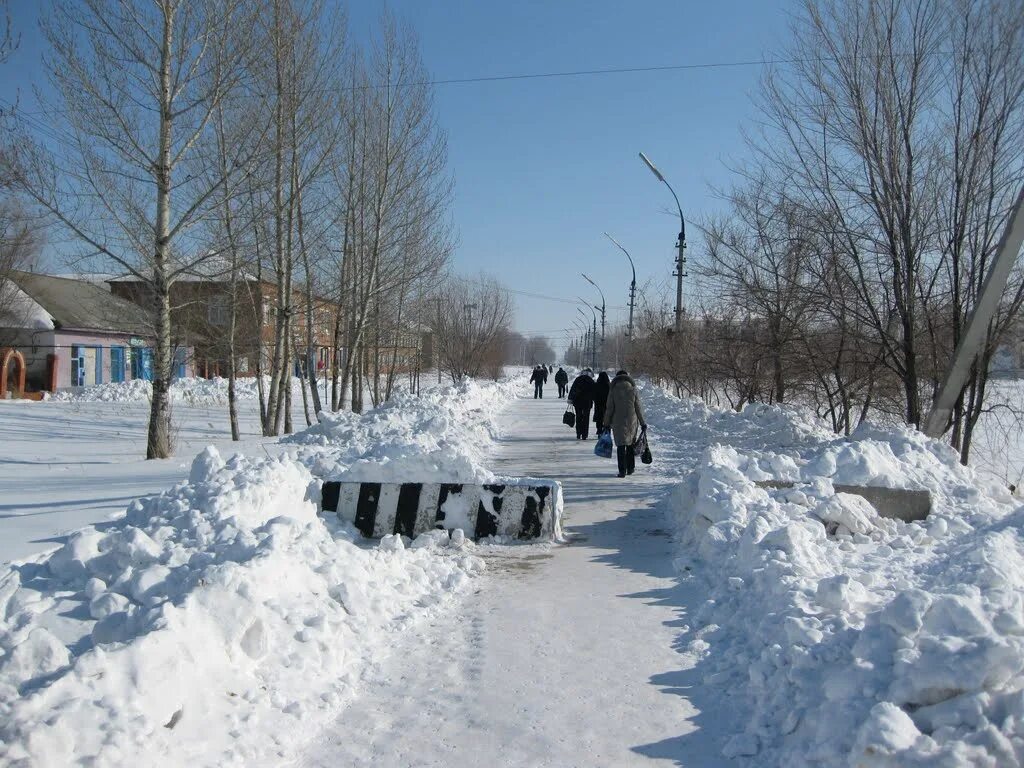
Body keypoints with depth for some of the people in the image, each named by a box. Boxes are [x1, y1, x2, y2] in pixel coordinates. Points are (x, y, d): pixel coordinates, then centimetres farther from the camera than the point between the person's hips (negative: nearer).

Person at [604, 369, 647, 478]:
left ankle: (622, 471, -5)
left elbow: (609, 408, -3)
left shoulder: (613, 390, -3)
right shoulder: (633, 389, 0)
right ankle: (630, 468, 23)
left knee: (620, 446, 2)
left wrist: (607, 423, 5)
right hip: (632, 422, 2)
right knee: (631, 444, 16)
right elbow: (638, 407, 2)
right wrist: (643, 423, 10)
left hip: (618, 422, -2)